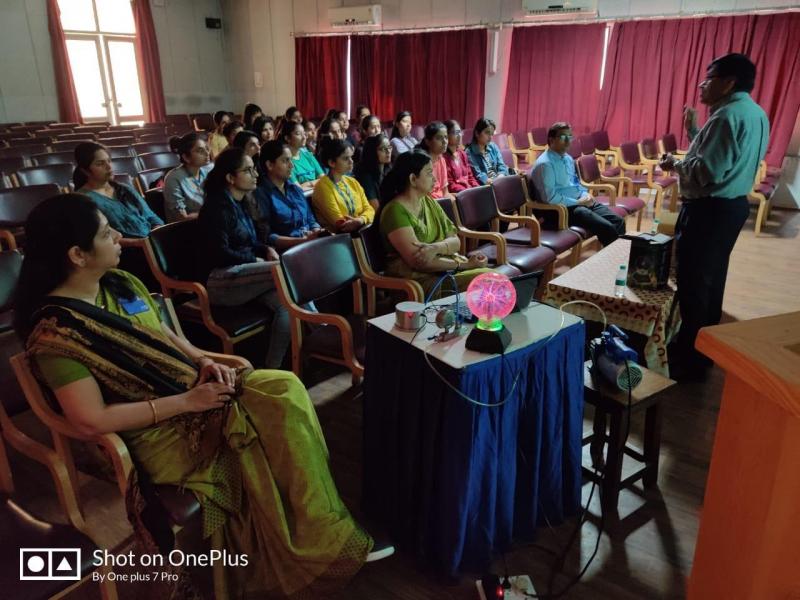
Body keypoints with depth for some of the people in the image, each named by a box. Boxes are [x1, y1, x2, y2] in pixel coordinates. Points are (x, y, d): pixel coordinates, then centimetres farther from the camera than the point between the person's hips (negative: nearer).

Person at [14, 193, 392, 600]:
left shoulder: (120, 283, 5)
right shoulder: (53, 331, -17)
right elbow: (91, 421, -21)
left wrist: (203, 361, -4)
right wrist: (185, 401, -20)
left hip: (195, 389, 7)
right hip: (156, 434, -7)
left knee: (285, 389, -16)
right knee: (278, 421, -22)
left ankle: (321, 529, -8)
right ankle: (325, 543, -4)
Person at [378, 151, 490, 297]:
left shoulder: (429, 202, 13)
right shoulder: (395, 211, -12)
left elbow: (455, 241, 6)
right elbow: (418, 262, -18)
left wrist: (436, 248, -17)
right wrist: (464, 264, -13)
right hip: (415, 281, -7)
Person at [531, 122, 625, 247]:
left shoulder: (568, 158, 15)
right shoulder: (545, 164, -14)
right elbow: (550, 197, -22)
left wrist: (586, 194, 4)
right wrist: (578, 202, -16)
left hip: (581, 202, 9)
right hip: (563, 209, -9)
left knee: (618, 221, -7)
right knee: (607, 228, -23)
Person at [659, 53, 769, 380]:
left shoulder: (728, 115, -19)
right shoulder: (755, 114, 13)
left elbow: (707, 172, -26)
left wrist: (675, 164, -10)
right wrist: (693, 130, 16)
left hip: (709, 209, -11)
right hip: (733, 205, 11)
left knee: (693, 281, -3)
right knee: (711, 278, 18)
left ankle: (691, 358, 6)